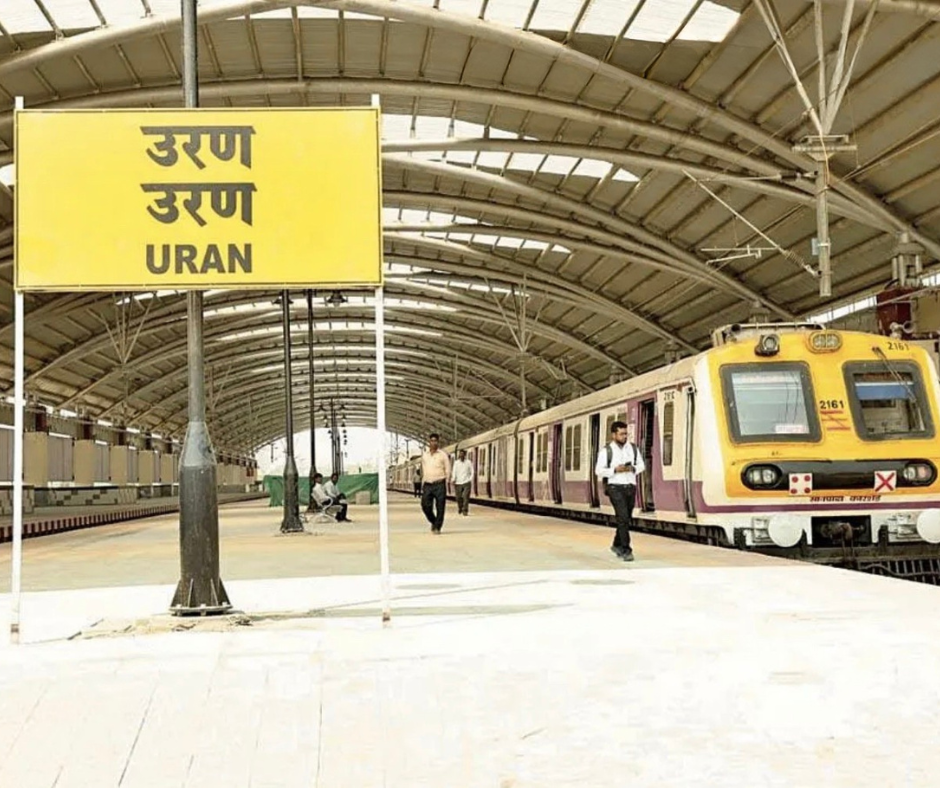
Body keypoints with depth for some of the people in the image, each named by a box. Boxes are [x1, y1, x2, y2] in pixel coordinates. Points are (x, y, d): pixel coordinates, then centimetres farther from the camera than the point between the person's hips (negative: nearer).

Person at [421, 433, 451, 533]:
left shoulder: (443, 455, 2)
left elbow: (448, 470, 4)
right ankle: (433, 522, 22)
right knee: (425, 505, -3)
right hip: (427, 485, 3)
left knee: (440, 507, -5)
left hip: (439, 484, -3)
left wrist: (445, 483, -3)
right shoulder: (424, 455, 12)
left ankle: (437, 527, 5)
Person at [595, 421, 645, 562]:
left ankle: (617, 545, 33)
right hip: (615, 487, -5)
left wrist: (633, 469, -8)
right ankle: (626, 550, -15)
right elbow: (599, 470, -6)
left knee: (627, 519, 13)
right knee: (623, 518, -17)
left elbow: (641, 465, 13)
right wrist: (615, 470, -19)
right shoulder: (606, 451, -5)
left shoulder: (632, 448, 7)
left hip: (630, 487, 5)